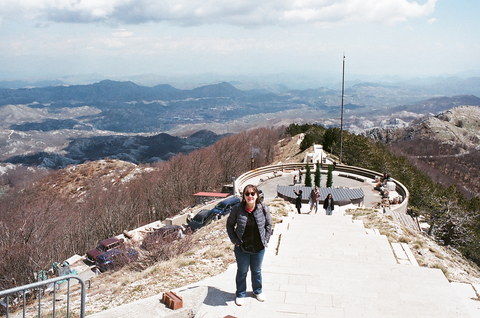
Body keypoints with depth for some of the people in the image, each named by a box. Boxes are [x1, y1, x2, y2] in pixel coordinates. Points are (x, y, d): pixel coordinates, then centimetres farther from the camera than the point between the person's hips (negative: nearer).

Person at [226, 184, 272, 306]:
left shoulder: (263, 209, -8)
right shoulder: (237, 209, -13)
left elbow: (268, 224, 8)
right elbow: (229, 224, 1)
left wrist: (266, 239, 2)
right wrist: (235, 240, -5)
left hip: (259, 248, 2)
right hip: (242, 248, -2)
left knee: (257, 271, 21)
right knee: (242, 272, 15)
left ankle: (257, 291, 45)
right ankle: (240, 294, 35)